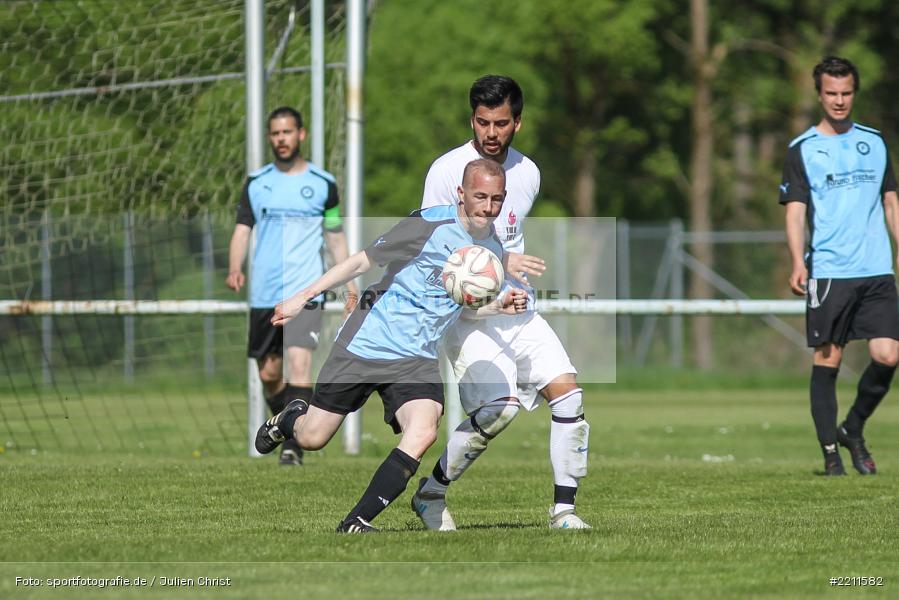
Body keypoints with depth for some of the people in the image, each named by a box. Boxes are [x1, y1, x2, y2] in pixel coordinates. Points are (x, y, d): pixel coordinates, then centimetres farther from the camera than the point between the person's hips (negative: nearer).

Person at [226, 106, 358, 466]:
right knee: (268, 375, 8)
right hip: (264, 295, 3)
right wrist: (234, 269, -13)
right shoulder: (256, 183, 9)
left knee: (299, 364, -19)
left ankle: (294, 447, -19)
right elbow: (242, 230, 5)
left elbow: (335, 237, 12)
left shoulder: (322, 184, 5)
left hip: (306, 291, -3)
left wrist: (349, 283, 5)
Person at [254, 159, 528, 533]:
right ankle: (290, 419, 44)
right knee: (311, 438, 4)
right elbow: (362, 262, -7)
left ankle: (356, 524, -15)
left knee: (423, 433, -25)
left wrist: (500, 306, -1)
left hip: (418, 359, 4)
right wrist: (302, 298, -5)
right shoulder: (430, 225, -14)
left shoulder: (492, 249, 3)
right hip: (367, 345, -4)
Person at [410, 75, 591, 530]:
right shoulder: (447, 171, -10)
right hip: (465, 314, -6)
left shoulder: (527, 173, 9)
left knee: (567, 390, -8)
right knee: (499, 407, -21)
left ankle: (564, 506, 0)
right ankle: (430, 493, -2)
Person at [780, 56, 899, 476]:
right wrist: (798, 263, -17)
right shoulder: (802, 150, 3)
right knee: (827, 359, -3)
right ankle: (830, 451, 5)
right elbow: (795, 211, -3)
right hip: (828, 272, -3)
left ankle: (854, 429, 15)